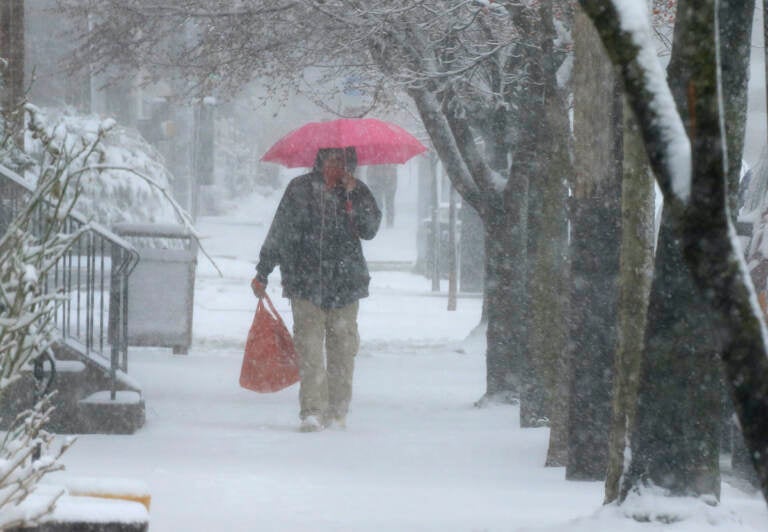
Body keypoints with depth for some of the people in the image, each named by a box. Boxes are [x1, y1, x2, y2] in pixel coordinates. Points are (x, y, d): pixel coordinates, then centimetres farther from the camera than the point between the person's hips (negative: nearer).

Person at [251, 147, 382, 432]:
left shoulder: (358, 192, 7)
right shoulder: (300, 189, 4)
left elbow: (369, 229, -5)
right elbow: (279, 232, 9)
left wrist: (353, 197, -14)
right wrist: (263, 272, 11)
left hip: (346, 284, 2)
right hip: (306, 283, -1)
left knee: (342, 349, 3)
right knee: (309, 348, -11)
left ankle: (337, 412, 14)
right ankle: (312, 412, -14)